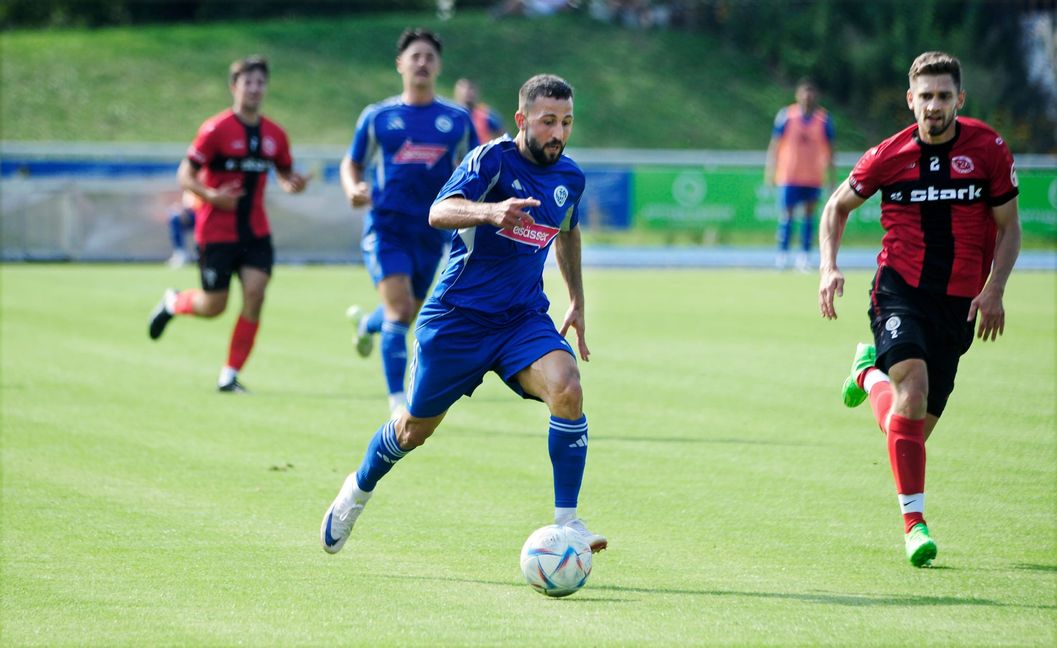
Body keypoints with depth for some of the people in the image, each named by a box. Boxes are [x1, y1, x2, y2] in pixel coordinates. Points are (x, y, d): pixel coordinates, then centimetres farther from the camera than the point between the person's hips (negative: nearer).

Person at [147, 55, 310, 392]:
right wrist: (212, 196, -26)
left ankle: (230, 375, -2)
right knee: (214, 306, 0)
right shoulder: (216, 129, -10)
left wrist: (294, 184, -7)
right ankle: (173, 303, 36)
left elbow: (284, 175, 18)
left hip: (255, 232, 4)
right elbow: (185, 174, -8)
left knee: (255, 294, -12)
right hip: (217, 232, -4)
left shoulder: (274, 135, 5)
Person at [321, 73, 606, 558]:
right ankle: (360, 488, 42)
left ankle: (566, 520, -19)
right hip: (457, 316, -4)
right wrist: (491, 211, -51)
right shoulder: (493, 160, -16)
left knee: (567, 390, -25)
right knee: (416, 428, 11)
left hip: (524, 318, 4)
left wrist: (576, 300, 23)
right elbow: (439, 212, -32)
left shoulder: (570, 178, 3)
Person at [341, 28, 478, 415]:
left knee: (406, 314, 17)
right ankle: (398, 401, -12)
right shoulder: (377, 117, 2)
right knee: (399, 310, -18)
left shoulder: (457, 120, 5)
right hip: (386, 227, -3)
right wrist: (353, 189, -10)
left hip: (431, 232, 3)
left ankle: (366, 323, 53)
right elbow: (352, 165, 12)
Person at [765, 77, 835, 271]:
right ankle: (782, 254, 2)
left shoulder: (823, 119, 3)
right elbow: (774, 145, 3)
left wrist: (830, 175, 7)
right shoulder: (785, 115, -2)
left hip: (813, 177, 2)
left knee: (809, 215, 4)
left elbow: (829, 149, 9)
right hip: (789, 175, -2)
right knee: (786, 214, -4)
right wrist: (770, 170, -1)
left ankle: (803, 258, 8)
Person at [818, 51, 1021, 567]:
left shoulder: (988, 149, -2)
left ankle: (870, 373, 39)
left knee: (918, 423, 4)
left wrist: (994, 290, -7)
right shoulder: (889, 156, -2)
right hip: (900, 289, -2)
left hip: (959, 302, 2)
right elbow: (837, 206, 14)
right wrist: (829, 268, -1)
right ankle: (913, 520, -21)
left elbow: (1009, 226, 6)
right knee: (913, 385, -27)